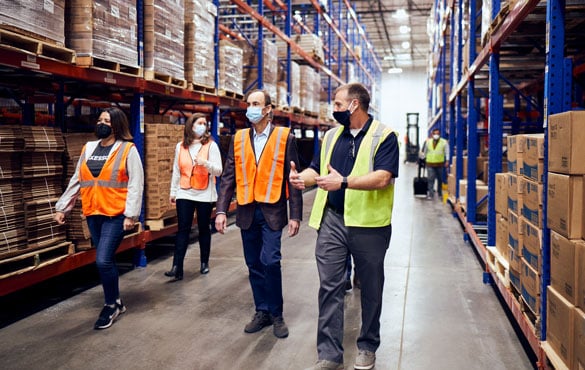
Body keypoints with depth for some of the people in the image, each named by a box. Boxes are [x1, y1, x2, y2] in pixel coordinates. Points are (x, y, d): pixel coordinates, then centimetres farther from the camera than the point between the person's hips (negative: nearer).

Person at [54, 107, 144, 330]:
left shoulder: (127, 150, -6)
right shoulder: (88, 148, 11)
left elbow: (136, 185, -11)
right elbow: (76, 181, 15)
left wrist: (131, 214, -17)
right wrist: (62, 207, 12)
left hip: (116, 215, -6)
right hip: (93, 214, 6)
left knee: (103, 260, -11)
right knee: (107, 261, 13)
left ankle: (111, 305, 10)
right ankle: (116, 303, 28)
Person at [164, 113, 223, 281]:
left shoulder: (211, 145, -2)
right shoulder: (180, 146, 7)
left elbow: (218, 171, -7)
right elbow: (176, 171, 13)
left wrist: (205, 163, -25)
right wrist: (173, 192, 13)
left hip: (205, 194, -1)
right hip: (184, 194, 2)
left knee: (204, 229, 8)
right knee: (182, 229, -3)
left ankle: (205, 262, 22)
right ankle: (177, 268, -5)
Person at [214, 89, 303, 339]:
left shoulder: (285, 137, -2)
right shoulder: (238, 139, 8)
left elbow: (292, 178, -3)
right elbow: (228, 176, 6)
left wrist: (295, 215, -6)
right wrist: (221, 210, -4)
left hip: (272, 211, -4)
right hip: (247, 211, 4)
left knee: (270, 261, -11)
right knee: (254, 264, 10)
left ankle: (276, 314, 9)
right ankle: (262, 311, 26)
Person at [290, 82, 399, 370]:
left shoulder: (384, 136, -7)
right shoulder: (331, 136, 11)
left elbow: (382, 178, -19)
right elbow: (316, 169, 14)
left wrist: (343, 182, -29)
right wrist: (302, 178, -9)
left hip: (369, 225, -4)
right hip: (332, 222, 4)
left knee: (370, 289, 11)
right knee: (329, 287, 2)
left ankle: (367, 347, 30)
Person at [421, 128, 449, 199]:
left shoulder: (444, 142, 1)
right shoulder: (428, 142, 8)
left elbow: (447, 152, 1)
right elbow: (424, 152, 18)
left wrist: (447, 161, -8)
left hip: (440, 164, -1)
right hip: (430, 164, 1)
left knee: (440, 179, 9)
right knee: (431, 179, -6)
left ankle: (440, 194, 23)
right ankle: (430, 194, -5)